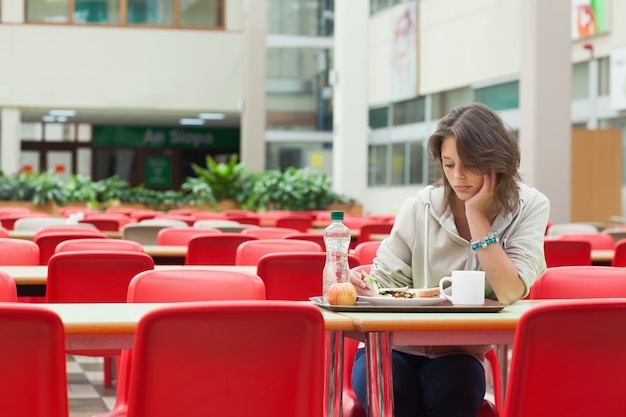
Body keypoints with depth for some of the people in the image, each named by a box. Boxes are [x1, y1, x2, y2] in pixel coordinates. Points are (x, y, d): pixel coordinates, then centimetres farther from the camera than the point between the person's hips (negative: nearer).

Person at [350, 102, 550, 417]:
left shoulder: (529, 207, -6)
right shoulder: (419, 209, -4)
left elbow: (511, 293, -19)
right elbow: (385, 282, 2)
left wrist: (476, 214, -18)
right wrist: (359, 287, -21)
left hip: (460, 352, 0)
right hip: (396, 346, 0)